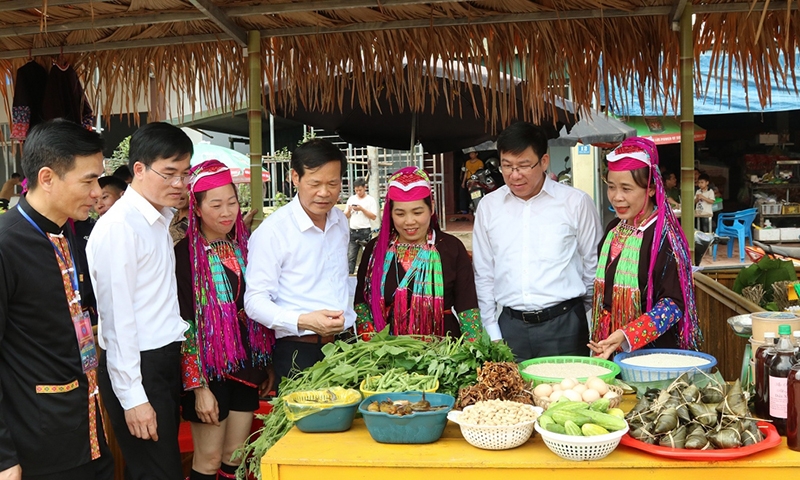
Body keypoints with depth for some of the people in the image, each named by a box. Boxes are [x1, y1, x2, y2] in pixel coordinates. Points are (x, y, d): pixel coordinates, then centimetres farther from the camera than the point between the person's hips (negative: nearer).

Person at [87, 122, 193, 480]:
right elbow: (117, 316, -18)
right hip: (137, 368, -8)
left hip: (167, 360, 8)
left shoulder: (160, 219, 11)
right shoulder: (119, 226, -16)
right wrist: (132, 397, -17)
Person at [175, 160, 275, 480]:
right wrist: (199, 387, -16)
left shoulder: (244, 246, 5)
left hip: (246, 366, 5)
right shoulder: (185, 254, -12)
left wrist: (267, 366, 12)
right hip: (209, 369, -5)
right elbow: (182, 324, -14)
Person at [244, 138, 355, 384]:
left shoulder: (341, 221, 9)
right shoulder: (272, 231, -12)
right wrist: (303, 321, -28)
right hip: (299, 353, -6)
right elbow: (254, 302, -15)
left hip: (345, 345, 6)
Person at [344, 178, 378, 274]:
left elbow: (374, 216, -7)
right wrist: (349, 210, -5)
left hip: (365, 231, -4)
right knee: (350, 256, 0)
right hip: (353, 231, 4)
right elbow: (346, 216, 16)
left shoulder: (370, 200, 1)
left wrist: (362, 209, -14)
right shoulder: (351, 199, 13)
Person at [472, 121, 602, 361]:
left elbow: (593, 266, 7)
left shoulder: (576, 202, -2)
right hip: (510, 326, 2)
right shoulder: (488, 206, 6)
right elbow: (483, 274, 10)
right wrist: (492, 331, 8)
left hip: (563, 325, -2)